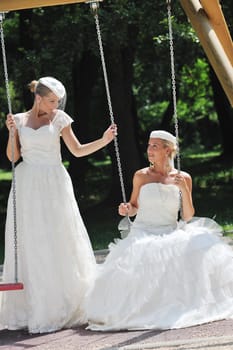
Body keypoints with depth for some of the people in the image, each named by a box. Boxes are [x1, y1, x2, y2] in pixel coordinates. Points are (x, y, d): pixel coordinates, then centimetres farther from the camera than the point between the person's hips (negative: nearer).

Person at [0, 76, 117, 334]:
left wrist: (104, 140, -6)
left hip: (53, 186, -1)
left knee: (59, 245, -4)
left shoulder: (59, 118, 5)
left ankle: (62, 308, 1)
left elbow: (77, 150, 6)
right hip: (27, 187, 1)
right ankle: (29, 309, 3)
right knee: (29, 247, 0)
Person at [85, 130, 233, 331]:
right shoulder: (141, 176, 4)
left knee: (202, 248, -27)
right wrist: (126, 210, -8)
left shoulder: (183, 178, 5)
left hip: (171, 235, 1)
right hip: (143, 234, -1)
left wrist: (184, 190, -11)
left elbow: (188, 217, 3)